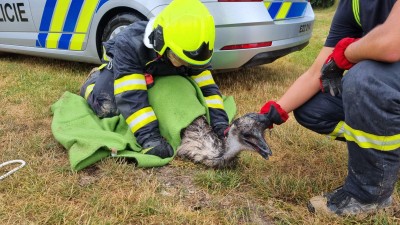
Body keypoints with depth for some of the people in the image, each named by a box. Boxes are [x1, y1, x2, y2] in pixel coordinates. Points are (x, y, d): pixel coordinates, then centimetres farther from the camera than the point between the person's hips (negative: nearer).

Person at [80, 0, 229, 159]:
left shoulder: (190, 52, -30)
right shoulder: (130, 44, -44)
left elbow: (206, 88, -27)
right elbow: (131, 97, -48)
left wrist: (221, 124, -40)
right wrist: (149, 137, -55)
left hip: (160, 76, 5)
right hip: (121, 68, -4)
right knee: (108, 107, -29)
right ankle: (94, 82, 9)